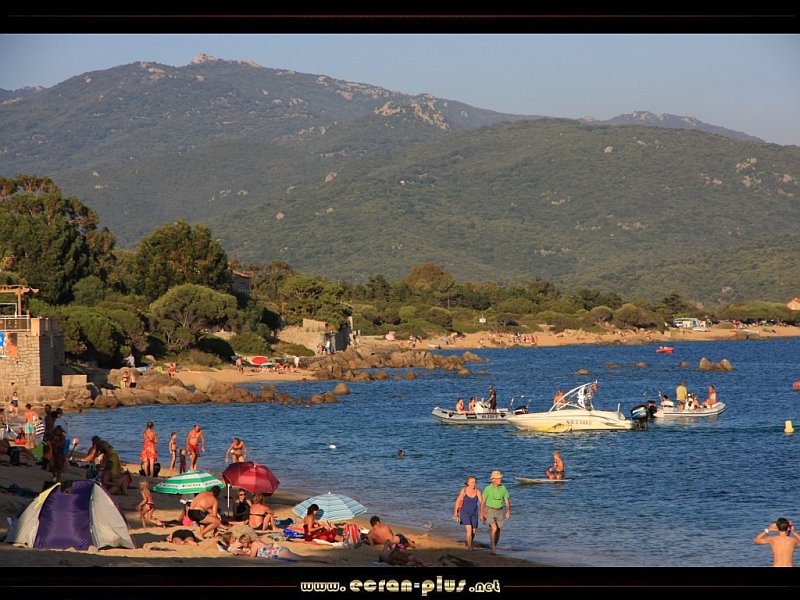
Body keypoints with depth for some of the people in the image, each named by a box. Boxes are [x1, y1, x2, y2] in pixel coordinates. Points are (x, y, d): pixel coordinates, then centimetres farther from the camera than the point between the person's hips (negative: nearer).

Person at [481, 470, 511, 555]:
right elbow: (483, 502, -2)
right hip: (490, 511, -4)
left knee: (498, 530, 8)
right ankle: (493, 547, -11)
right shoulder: (488, 489, -9)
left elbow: (507, 501, 2)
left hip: (499, 511, 4)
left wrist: (508, 511, -12)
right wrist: (482, 514, -3)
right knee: (494, 528, -22)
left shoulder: (503, 488, 0)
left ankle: (494, 547, 26)